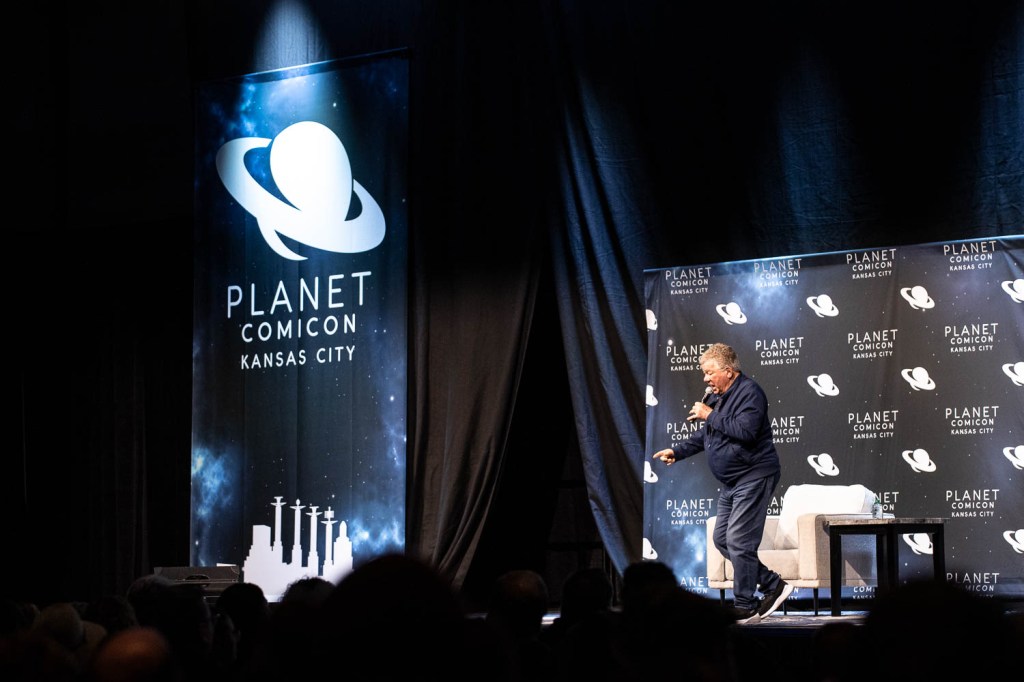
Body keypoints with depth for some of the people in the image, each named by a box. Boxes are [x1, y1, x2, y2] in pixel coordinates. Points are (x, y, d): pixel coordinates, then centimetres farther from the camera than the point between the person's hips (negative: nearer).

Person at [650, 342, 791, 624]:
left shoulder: (749, 392, -15)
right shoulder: (717, 396, 14)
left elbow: (745, 431, -28)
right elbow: (704, 435, 25)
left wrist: (710, 415, -20)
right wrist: (677, 451, 13)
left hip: (753, 476, -10)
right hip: (732, 481, 10)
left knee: (738, 541, -12)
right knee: (722, 538, 9)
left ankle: (745, 606, -4)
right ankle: (773, 584, 16)